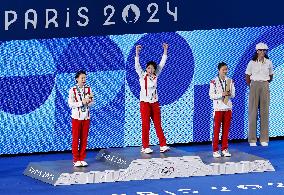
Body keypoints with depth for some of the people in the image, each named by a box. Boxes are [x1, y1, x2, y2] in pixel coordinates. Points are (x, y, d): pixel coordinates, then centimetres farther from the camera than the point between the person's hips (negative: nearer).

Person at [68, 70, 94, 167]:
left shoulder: (88, 89, 4)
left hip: (86, 117, 3)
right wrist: (82, 102, -18)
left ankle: (82, 159, 11)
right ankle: (76, 160, 6)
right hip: (76, 117, -3)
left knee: (84, 139, 5)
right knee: (76, 139, 0)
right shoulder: (73, 90, -5)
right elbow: (71, 104, -11)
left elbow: (92, 103, 5)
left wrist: (89, 100, -17)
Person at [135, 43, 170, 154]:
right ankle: (145, 147, 2)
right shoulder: (142, 76, -3)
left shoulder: (155, 76, 5)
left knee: (158, 124, 4)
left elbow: (162, 64, 4)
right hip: (145, 102, -3)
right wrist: (137, 53, -26)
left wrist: (165, 51, -2)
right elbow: (137, 66, -15)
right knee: (145, 125, -2)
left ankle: (163, 145, 3)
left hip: (154, 103, 3)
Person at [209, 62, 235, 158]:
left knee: (226, 130, 6)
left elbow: (233, 94, 8)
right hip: (218, 108, -4)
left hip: (228, 108, 4)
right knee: (216, 130, -1)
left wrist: (229, 94, -14)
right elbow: (211, 95, -9)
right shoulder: (214, 82, -6)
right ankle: (215, 150, 4)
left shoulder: (230, 81, 6)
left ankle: (225, 149, 13)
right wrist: (222, 94, -21)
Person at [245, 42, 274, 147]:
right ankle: (252, 139, 1)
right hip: (254, 86, -2)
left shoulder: (268, 63, 4)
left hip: (265, 87, 2)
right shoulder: (252, 63, -1)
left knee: (265, 112, 2)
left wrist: (265, 83, 12)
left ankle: (264, 139, 6)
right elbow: (247, 77, 7)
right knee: (253, 111, -2)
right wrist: (251, 87, 6)